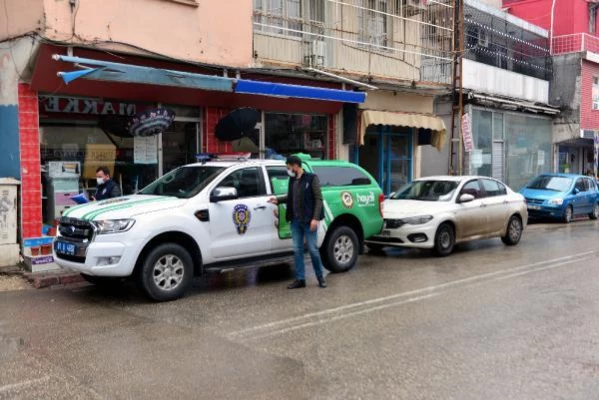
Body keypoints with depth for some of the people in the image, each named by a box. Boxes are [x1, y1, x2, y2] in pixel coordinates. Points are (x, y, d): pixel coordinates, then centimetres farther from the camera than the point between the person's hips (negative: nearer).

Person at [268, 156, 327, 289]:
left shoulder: (311, 178, -8)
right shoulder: (292, 180, 11)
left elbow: (318, 199, -10)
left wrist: (315, 218, -16)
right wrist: (278, 200, 11)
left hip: (308, 220, -6)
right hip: (295, 221, 6)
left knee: (312, 249, 0)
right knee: (297, 250, 7)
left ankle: (320, 277, 17)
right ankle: (300, 279, 14)